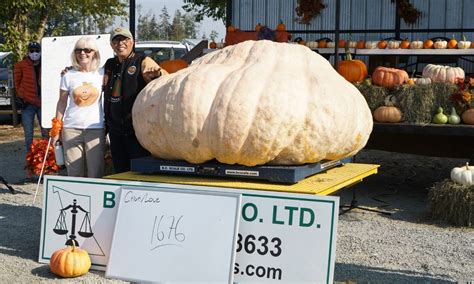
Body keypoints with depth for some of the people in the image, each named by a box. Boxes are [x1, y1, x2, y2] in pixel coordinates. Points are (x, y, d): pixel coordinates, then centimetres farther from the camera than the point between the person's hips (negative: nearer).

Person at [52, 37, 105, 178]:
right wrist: (56, 129, 7)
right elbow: (62, 103, 9)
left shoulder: (102, 74, 4)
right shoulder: (68, 76, 5)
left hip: (95, 128, -1)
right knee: (74, 172, 2)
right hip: (71, 128, 1)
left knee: (96, 173, -3)